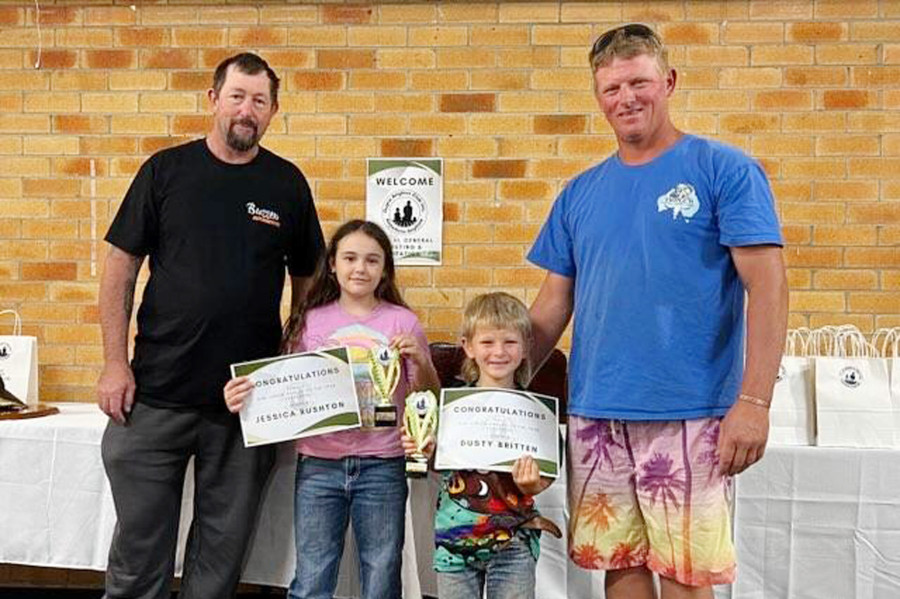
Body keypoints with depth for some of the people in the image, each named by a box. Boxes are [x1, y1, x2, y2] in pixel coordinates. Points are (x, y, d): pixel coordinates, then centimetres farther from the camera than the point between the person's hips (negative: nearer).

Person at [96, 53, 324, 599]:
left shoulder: (288, 184, 4)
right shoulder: (167, 170, 2)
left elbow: (306, 281, 10)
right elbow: (121, 268, 2)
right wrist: (115, 363, -5)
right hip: (156, 391, 0)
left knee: (223, 550, 12)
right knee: (139, 544, 8)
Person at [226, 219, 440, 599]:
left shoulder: (402, 322, 1)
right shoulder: (310, 321, 4)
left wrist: (420, 361, -14)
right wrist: (245, 396, -11)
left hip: (381, 467, -1)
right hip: (319, 465, 1)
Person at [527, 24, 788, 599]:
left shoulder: (724, 170, -2)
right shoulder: (580, 192, 12)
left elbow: (767, 286, -8)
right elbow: (553, 305, 14)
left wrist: (754, 401, -17)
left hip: (689, 414, -4)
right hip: (596, 414, 4)